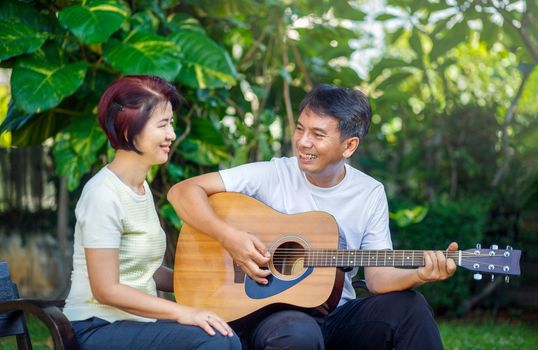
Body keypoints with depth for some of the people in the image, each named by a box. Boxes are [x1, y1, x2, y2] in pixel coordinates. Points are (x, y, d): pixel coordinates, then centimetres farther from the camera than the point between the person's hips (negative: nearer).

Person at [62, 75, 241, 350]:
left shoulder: (142, 187, 12)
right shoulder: (104, 194, -15)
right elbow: (106, 290, -18)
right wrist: (181, 313, -21)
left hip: (137, 319, 8)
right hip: (99, 328, -8)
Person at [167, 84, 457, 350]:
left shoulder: (370, 194, 2)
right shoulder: (272, 175, -6)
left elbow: (378, 277, -2)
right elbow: (183, 191, -9)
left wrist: (420, 275, -23)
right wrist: (229, 237, -23)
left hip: (337, 315, 3)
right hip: (268, 313, -3)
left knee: (408, 305, -23)